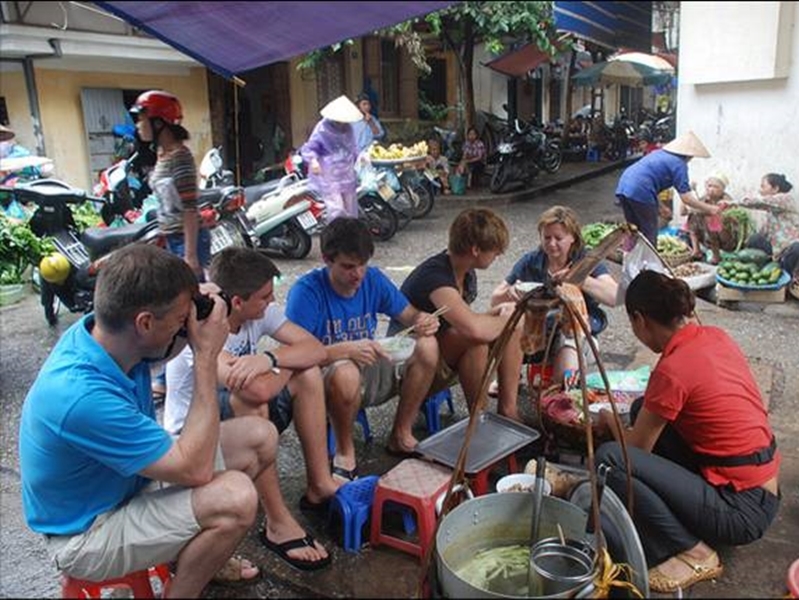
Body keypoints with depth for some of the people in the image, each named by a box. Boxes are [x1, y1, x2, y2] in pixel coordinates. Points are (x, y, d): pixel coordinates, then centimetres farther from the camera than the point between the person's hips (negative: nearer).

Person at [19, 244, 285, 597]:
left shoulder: (104, 330, -14)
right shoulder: (81, 395, -38)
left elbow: (163, 349, 12)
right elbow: (195, 470, -31)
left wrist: (194, 316, -12)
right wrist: (207, 355, -30)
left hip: (130, 477, 8)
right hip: (87, 532, -8)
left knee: (259, 437, 2)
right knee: (235, 495, -31)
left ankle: (204, 553, 19)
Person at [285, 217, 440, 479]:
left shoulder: (373, 279, -3)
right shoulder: (306, 291, -19)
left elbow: (409, 314, 5)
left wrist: (424, 320, -20)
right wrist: (347, 349, -38)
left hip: (369, 372, 5)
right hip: (326, 379, -5)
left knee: (427, 346, -17)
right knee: (345, 372, -41)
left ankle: (401, 435, -1)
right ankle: (345, 452, -13)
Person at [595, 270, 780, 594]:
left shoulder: (672, 370, -22)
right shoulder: (714, 336, 2)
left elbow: (637, 447, -8)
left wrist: (610, 420, 11)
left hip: (742, 510, -9)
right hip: (761, 488, 9)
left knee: (609, 459, -19)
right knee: (645, 410, 12)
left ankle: (692, 552, -5)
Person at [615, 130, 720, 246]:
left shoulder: (659, 153, 23)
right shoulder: (679, 164, -1)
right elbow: (686, 198, -5)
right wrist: (709, 209, 6)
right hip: (640, 192, -8)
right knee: (649, 234, 5)